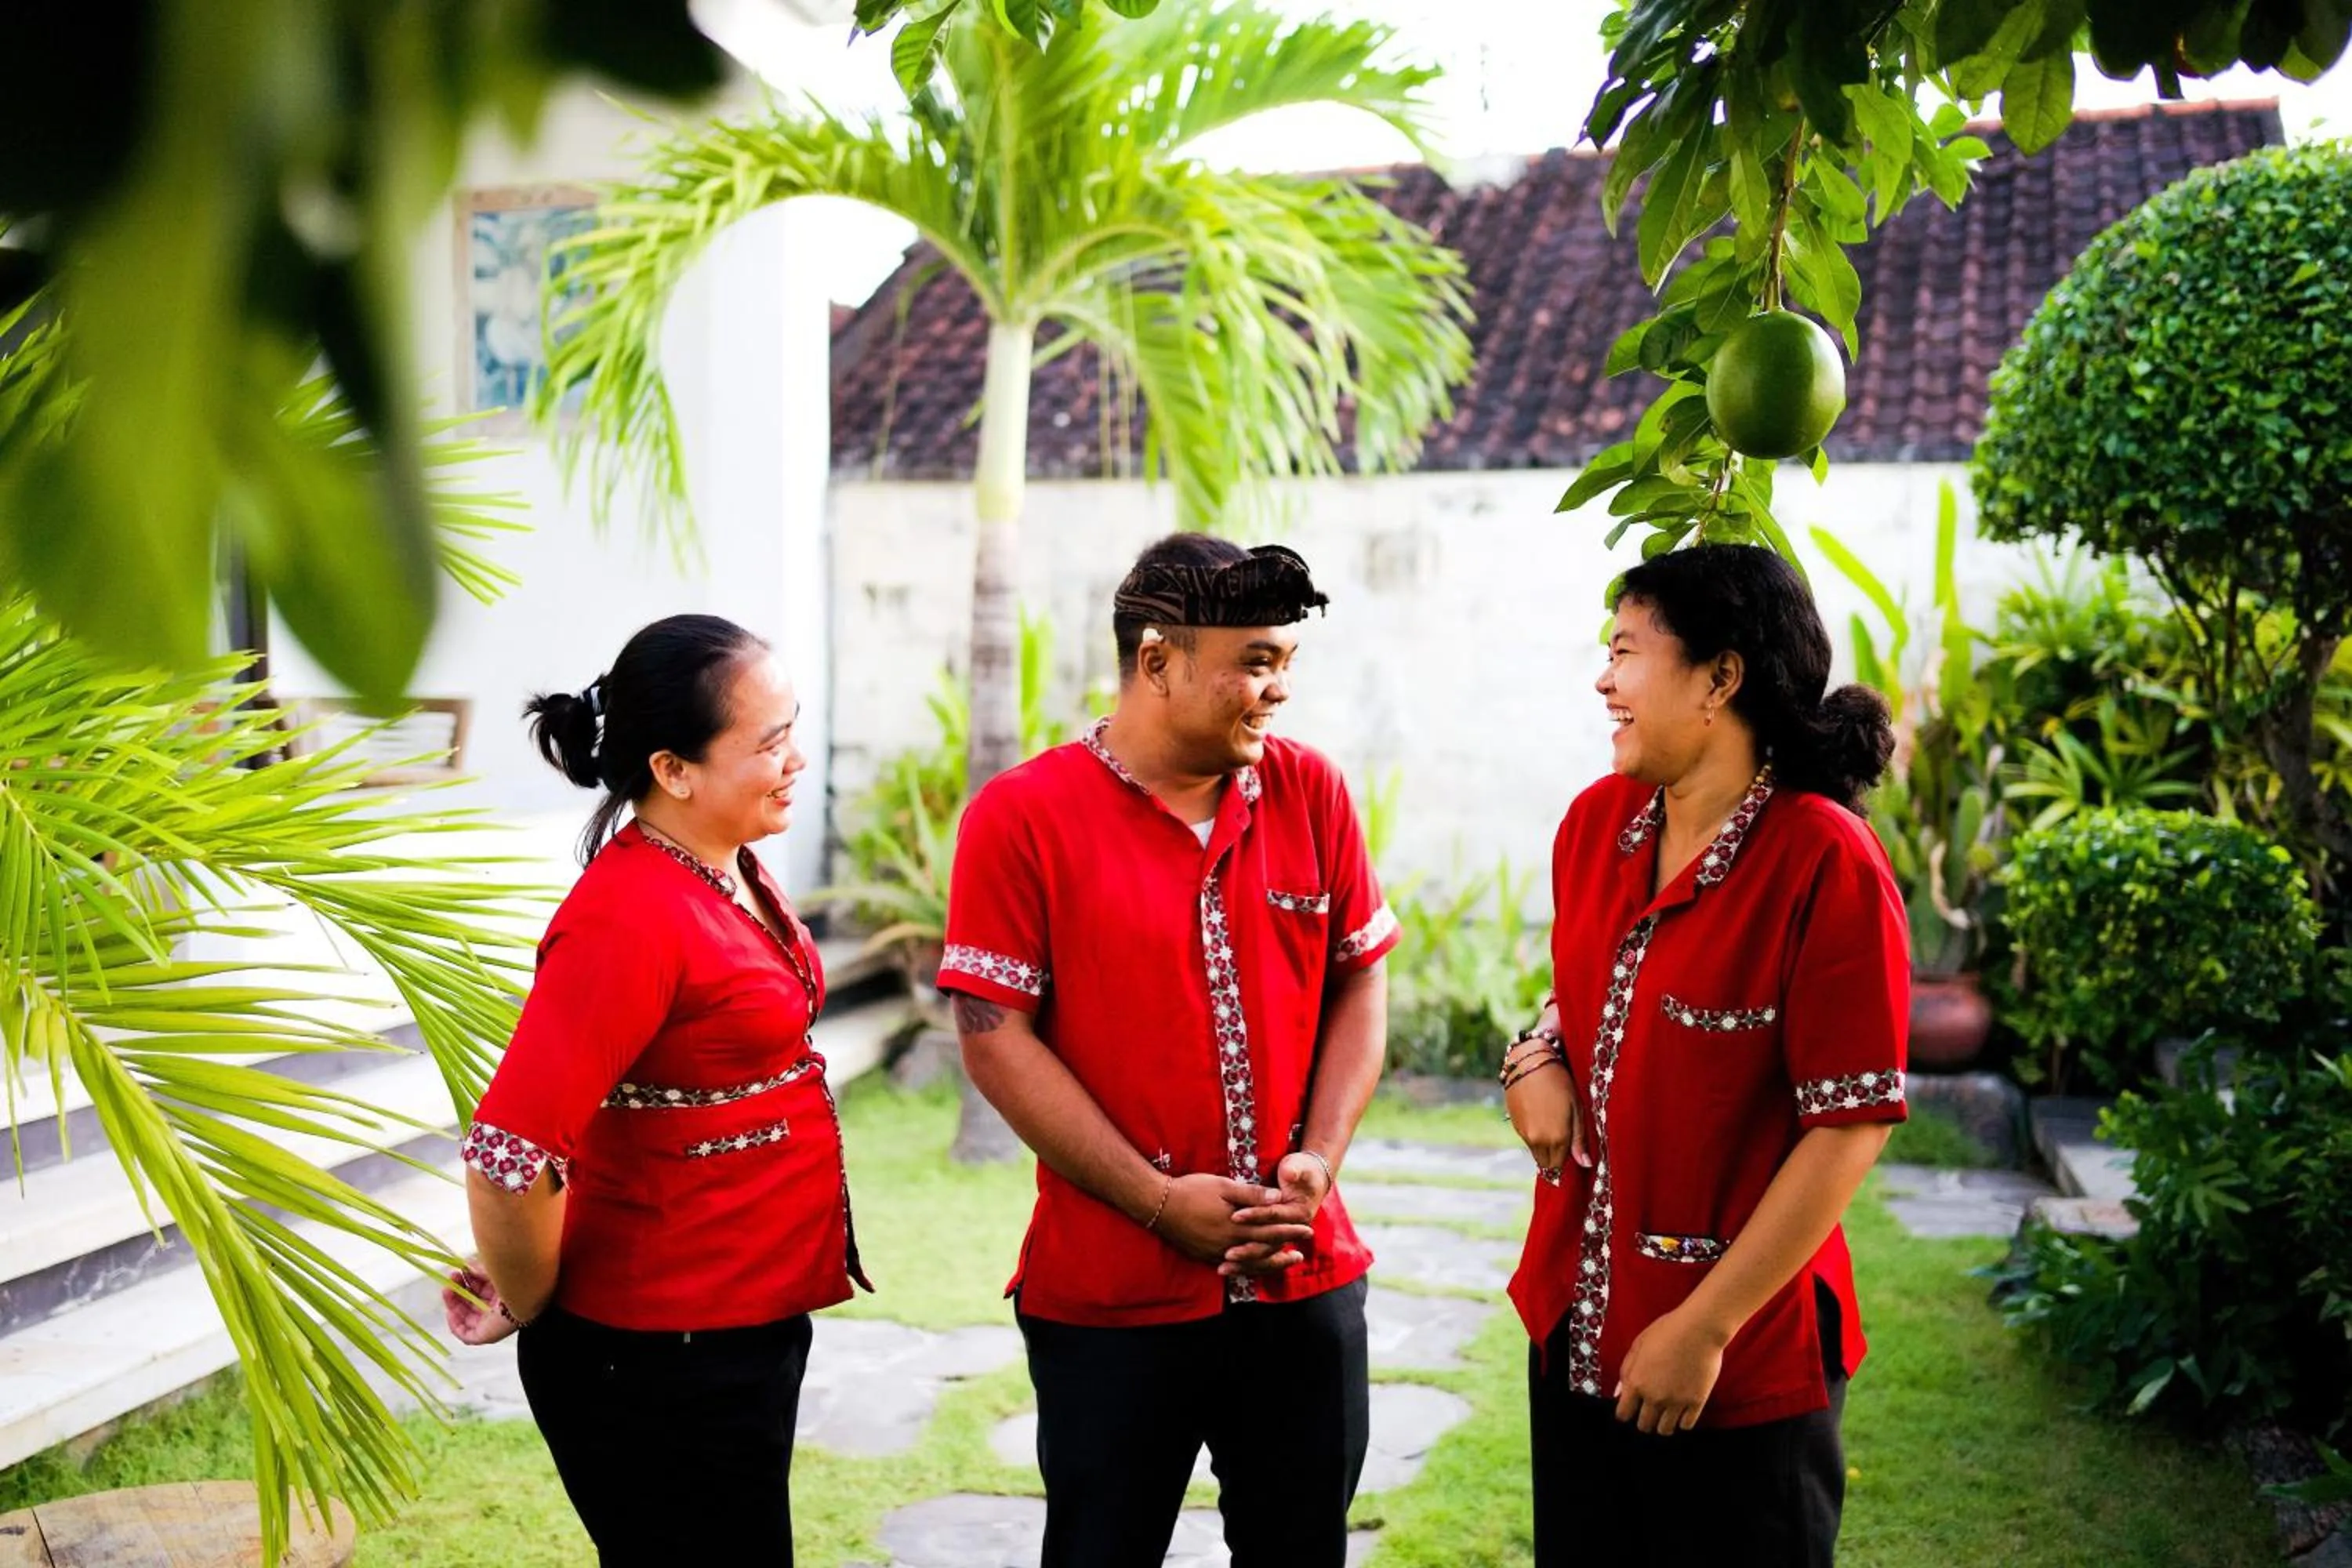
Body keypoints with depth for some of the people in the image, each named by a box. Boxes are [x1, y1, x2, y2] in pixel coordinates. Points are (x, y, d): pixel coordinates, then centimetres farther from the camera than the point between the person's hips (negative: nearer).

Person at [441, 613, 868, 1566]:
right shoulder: (630, 918, -25)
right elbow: (507, 1156, -30)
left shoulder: (731, 872, 3)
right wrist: (527, 1305, -13)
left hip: (752, 1333, 9)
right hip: (660, 1365, -9)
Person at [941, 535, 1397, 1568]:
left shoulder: (1310, 792, 2)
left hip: (1304, 1279, 4)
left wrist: (1319, 1159, -7)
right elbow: (996, 1040, -11)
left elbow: (1360, 982, 7)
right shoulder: (1023, 816, -9)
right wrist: (1158, 1199, -14)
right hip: (1107, 1295, -3)